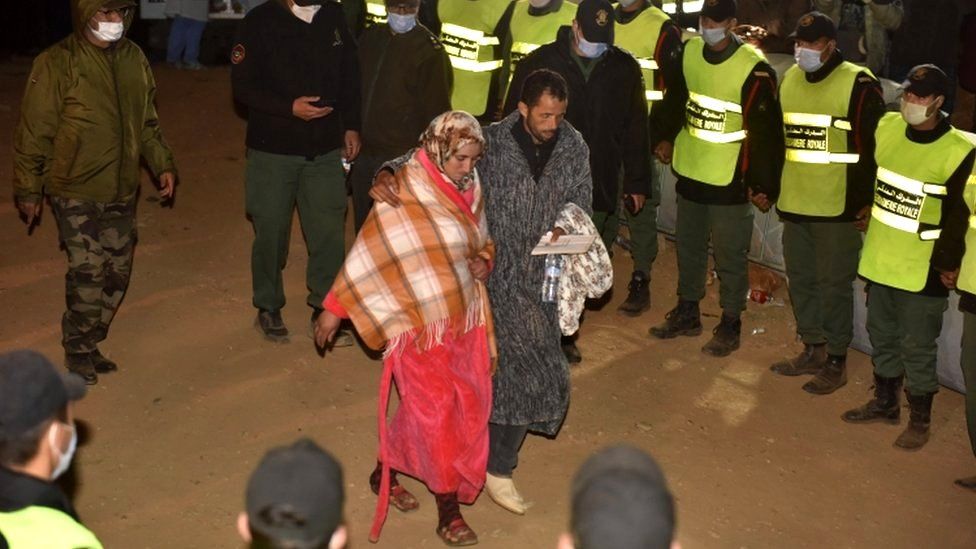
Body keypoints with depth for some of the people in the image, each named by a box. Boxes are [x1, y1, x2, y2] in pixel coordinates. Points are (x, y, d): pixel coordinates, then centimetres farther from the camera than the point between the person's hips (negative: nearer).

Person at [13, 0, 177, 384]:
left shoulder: (135, 60, 3)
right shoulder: (57, 64, -14)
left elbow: (147, 122, 16)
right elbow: (33, 133, -9)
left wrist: (162, 164, 11)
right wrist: (28, 190, -5)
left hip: (122, 191, 6)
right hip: (76, 193, -6)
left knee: (117, 272, 9)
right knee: (87, 272, -7)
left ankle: (89, 343, 26)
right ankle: (78, 352, 12)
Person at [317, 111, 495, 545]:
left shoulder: (470, 189, 3)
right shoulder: (406, 191, -16)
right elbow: (370, 250, -13)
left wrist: (484, 262, -4)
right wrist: (335, 308, -10)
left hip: (463, 318, 7)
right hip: (419, 320, -7)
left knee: (470, 403, 10)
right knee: (436, 408, -4)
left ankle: (386, 471, 29)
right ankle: (448, 507, 12)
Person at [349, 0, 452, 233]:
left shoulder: (430, 51, -10)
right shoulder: (371, 37, 9)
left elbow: (436, 111, -10)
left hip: (402, 159, -6)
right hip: (364, 153, 6)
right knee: (363, 228, 15)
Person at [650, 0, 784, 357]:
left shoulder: (754, 69, -18)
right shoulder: (689, 52, 1)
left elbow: (765, 132, -16)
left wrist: (762, 185, -16)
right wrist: (668, 138, 20)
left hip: (730, 180, -6)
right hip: (689, 172, 6)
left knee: (729, 256, 3)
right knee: (688, 247, 18)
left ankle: (730, 324, 17)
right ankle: (687, 313, 33)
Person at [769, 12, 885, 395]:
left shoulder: (859, 85, -11)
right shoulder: (789, 79, 10)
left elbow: (874, 146, -10)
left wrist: (865, 201, -11)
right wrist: (774, 190, 18)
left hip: (838, 208, -7)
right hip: (793, 205, 7)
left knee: (834, 284, 1)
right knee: (800, 279, 15)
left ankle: (836, 362, 13)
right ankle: (813, 349, 30)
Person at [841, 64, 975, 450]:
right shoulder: (887, 127, -1)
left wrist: (945, 261, -13)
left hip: (922, 270, -6)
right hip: (879, 259, 6)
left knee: (917, 346, 5)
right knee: (881, 335, 20)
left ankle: (920, 420, 22)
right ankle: (885, 403, 38)